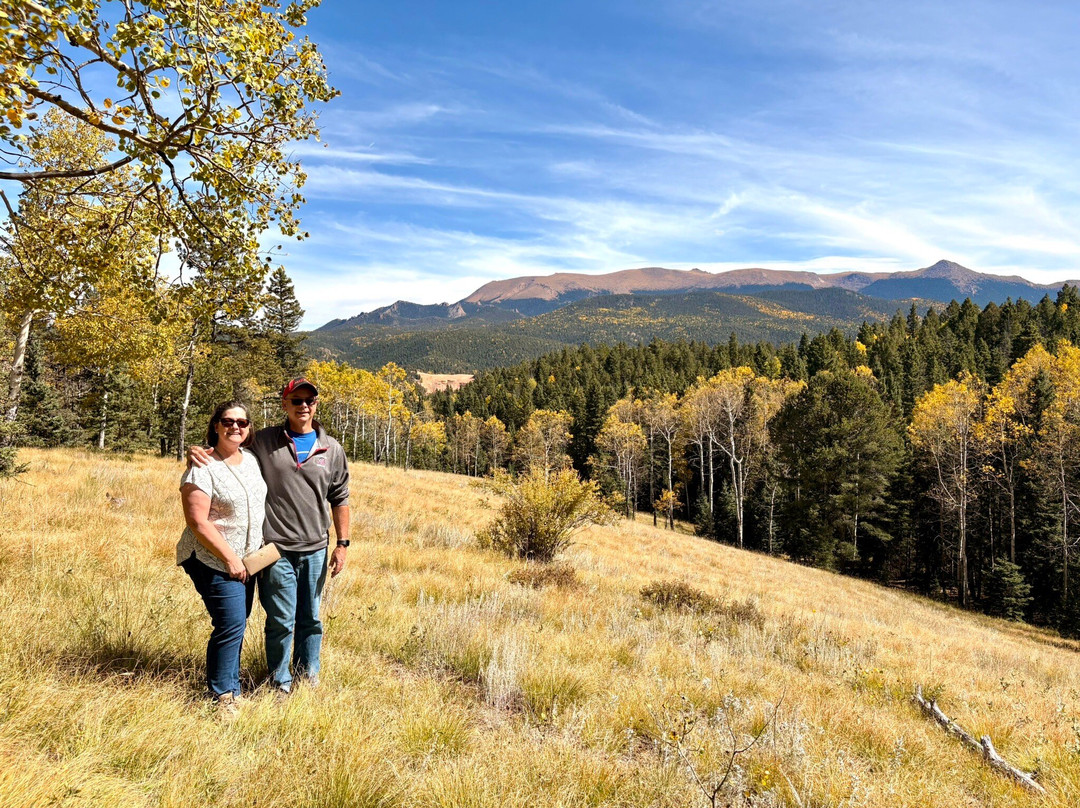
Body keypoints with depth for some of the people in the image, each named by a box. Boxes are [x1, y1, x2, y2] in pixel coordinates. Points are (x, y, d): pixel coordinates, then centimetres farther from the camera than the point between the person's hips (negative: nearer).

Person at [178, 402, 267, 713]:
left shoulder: (251, 459, 6)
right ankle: (223, 694, 4)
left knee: (236, 624, 14)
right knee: (231, 624, -11)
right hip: (213, 561, -7)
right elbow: (197, 521, -19)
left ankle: (228, 684, 28)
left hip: (246, 560, 7)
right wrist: (230, 559, -18)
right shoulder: (203, 468, -16)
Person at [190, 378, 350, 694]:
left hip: (315, 549, 2)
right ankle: (280, 684, 25)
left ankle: (308, 675, 33)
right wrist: (199, 452, -12)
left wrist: (342, 544, 6)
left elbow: (339, 499, 9)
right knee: (281, 620, 5)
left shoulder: (331, 449, 5)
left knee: (310, 618, 14)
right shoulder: (263, 441, -1)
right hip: (276, 549, -2)